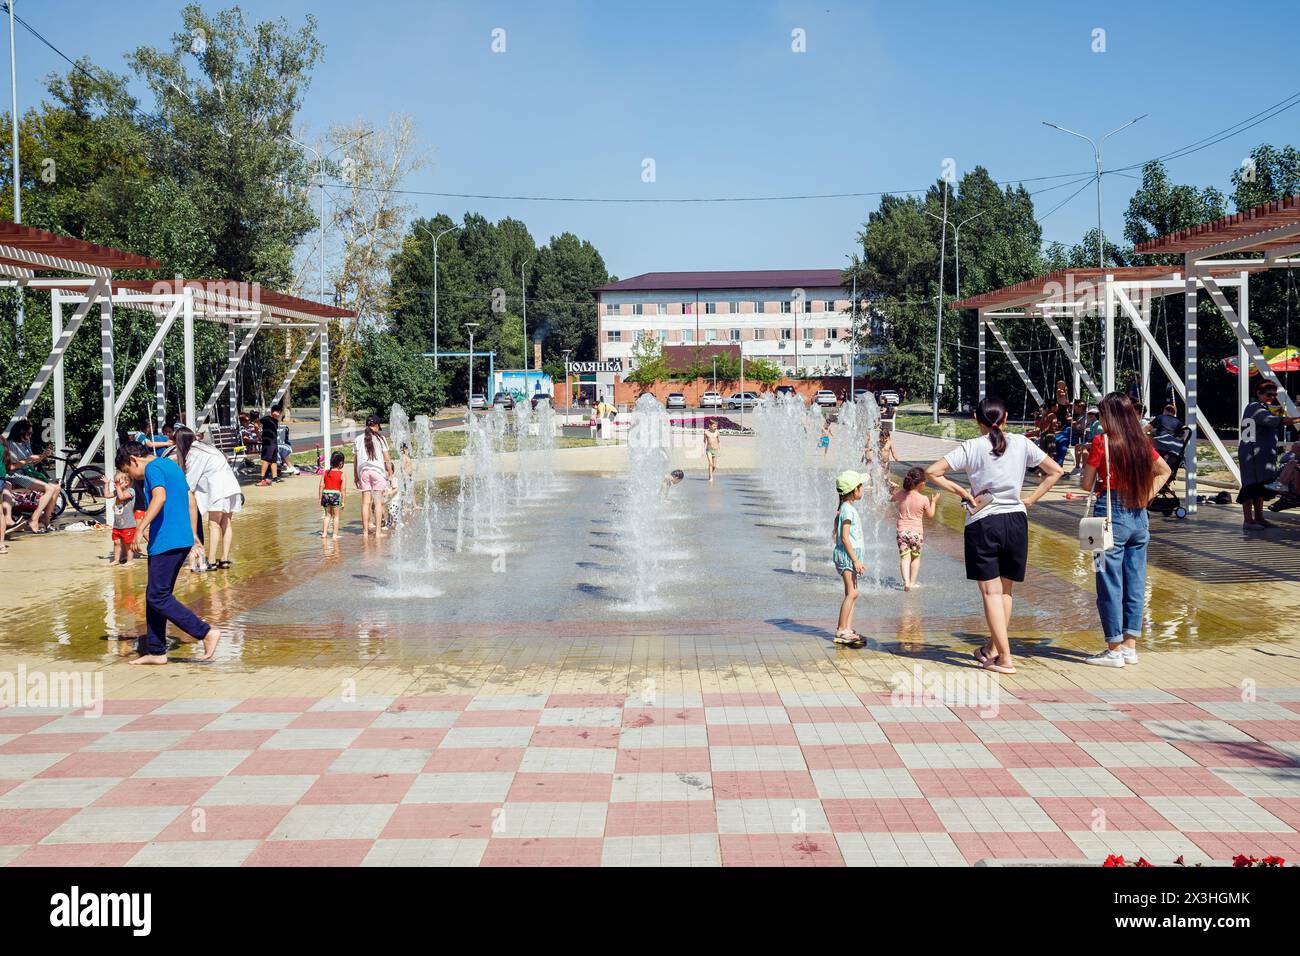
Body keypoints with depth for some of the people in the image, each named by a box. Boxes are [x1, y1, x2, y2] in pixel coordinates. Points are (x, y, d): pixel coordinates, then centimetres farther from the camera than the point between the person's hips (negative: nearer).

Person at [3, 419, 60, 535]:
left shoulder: (26, 443, 17)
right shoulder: (10, 445, -9)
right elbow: (10, 467, -15)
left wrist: (42, 456, 0)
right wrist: (28, 460, -18)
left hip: (30, 473, 9)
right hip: (17, 476, -9)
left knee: (56, 488, -9)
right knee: (49, 489, -25)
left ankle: (45, 521, -6)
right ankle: (34, 521, -24)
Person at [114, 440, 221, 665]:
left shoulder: (153, 468, -8)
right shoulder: (172, 465, 21)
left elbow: (160, 497, -26)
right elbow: (191, 502, 24)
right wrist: (193, 537, 27)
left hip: (165, 543, -10)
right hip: (183, 540, 10)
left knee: (158, 598, -7)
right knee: (155, 596, 13)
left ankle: (206, 633, -9)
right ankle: (156, 652, 15)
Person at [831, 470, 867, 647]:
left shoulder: (846, 508, 15)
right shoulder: (847, 510, -15)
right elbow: (845, 538, -19)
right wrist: (855, 560, -20)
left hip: (850, 555, 10)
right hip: (847, 554, -10)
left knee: (851, 593, 9)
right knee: (852, 593, -12)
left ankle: (847, 629, 9)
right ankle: (841, 631, -11)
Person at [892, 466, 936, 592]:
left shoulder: (900, 494, -6)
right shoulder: (924, 499, -14)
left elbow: (891, 498, 16)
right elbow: (930, 515, 1)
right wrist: (933, 502, 15)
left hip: (901, 531, 2)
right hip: (917, 532, -1)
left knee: (904, 557, 0)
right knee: (916, 557, 17)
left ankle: (906, 581, -19)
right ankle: (912, 582, 19)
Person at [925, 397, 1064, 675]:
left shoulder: (971, 448, -5)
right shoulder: (1021, 443, 2)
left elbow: (932, 472, -12)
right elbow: (1055, 471, 7)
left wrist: (963, 493, -4)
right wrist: (1030, 499, 7)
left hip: (982, 523, -3)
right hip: (1016, 520, 3)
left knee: (991, 591, 0)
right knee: (1005, 590, 17)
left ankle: (1005, 659, -6)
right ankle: (993, 648, 28)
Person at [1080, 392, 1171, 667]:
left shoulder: (1102, 441, -10)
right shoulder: (1142, 442, 8)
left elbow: (1086, 485, -6)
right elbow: (1164, 471, 23)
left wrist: (1086, 461, 11)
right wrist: (1146, 495, 16)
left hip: (1110, 514, -6)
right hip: (1139, 516, 6)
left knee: (1110, 584, 0)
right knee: (1135, 583, 10)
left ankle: (1114, 650, 4)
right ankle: (1130, 645, 16)